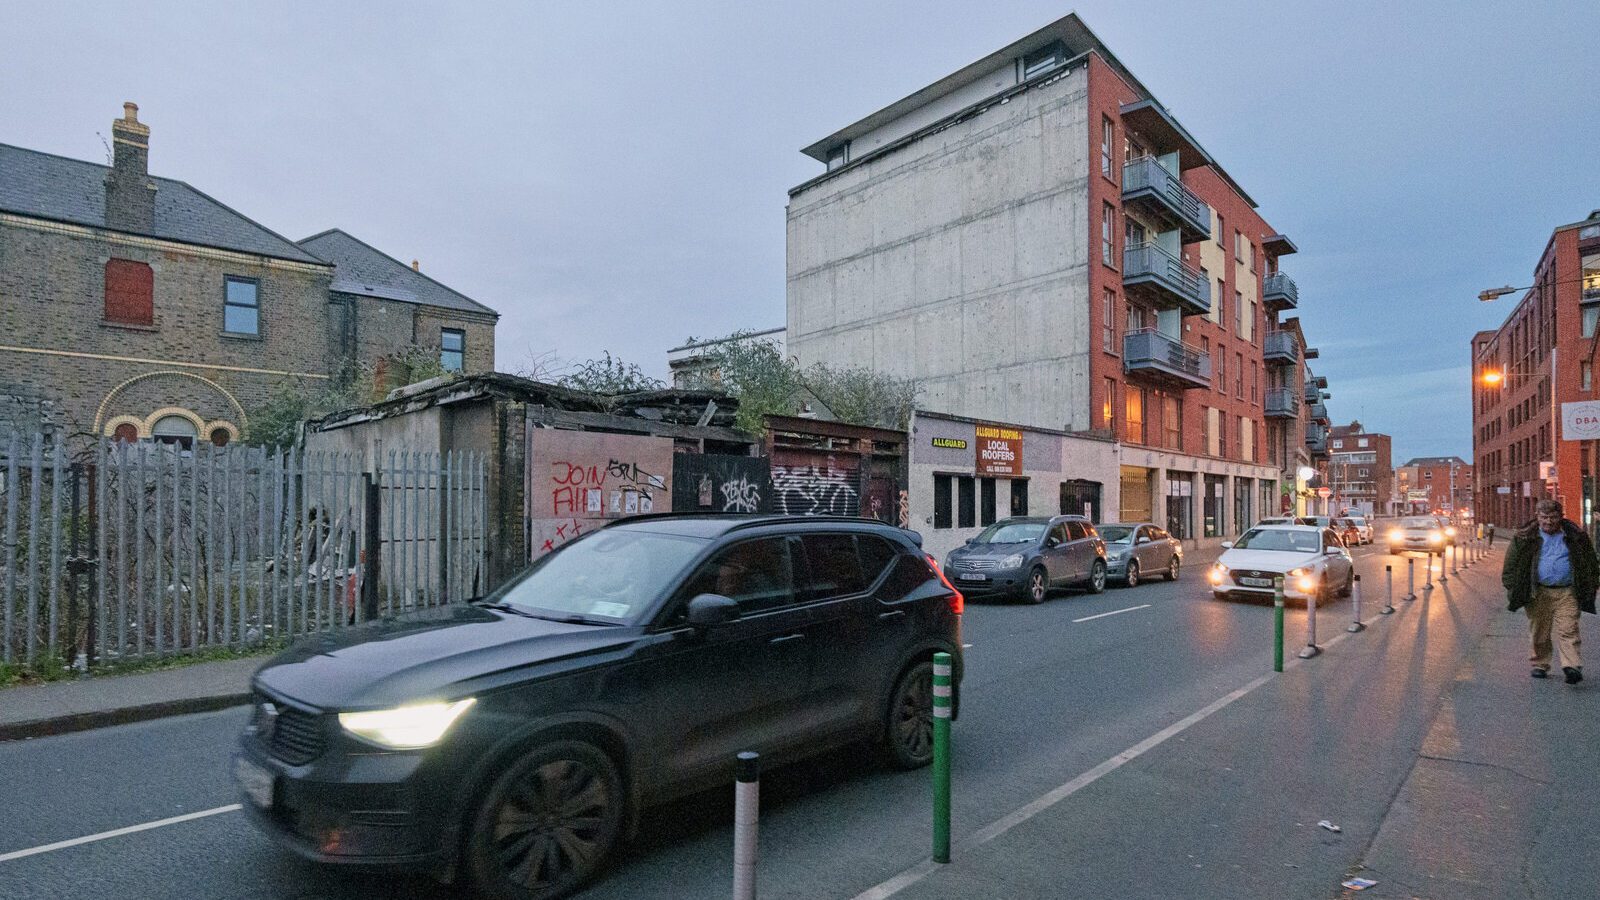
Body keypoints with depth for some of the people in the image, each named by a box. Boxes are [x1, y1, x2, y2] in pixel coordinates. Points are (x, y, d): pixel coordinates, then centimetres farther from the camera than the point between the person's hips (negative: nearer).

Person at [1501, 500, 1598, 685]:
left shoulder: (1575, 536, 6)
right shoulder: (1524, 538, 2)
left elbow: (1591, 564, 14)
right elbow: (1511, 565, 6)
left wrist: (1589, 590, 8)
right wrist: (1514, 591, 2)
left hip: (1567, 593, 0)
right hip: (1538, 593, 0)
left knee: (1568, 631, -9)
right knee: (1539, 633, 7)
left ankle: (1572, 667, -11)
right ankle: (1540, 665, 18)